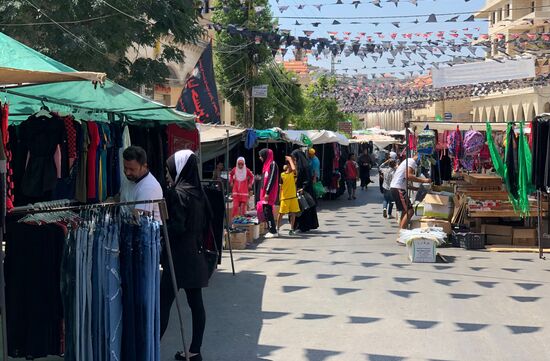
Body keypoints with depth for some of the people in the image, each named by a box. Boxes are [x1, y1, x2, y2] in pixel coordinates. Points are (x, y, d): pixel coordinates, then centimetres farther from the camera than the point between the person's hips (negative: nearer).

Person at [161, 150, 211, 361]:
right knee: (196, 303, 7)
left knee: (164, 303, -4)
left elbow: (176, 226, -18)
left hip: (179, 256, -8)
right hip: (195, 255, 8)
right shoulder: (198, 193, 11)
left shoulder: (178, 193, -13)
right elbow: (206, 222, 14)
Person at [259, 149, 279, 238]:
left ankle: (273, 231, -7)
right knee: (266, 212, 8)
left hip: (269, 193, -9)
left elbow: (272, 179, -18)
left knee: (268, 212, -10)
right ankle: (272, 230, 12)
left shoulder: (272, 164, -11)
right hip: (265, 192, 9)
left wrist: (267, 193, -22)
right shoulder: (266, 165, 17)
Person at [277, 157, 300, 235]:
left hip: (293, 197, 2)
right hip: (285, 197, -2)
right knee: (281, 213, 2)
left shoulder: (293, 174, 2)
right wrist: (280, 197, 1)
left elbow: (294, 169, -22)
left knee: (293, 213, 3)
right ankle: (277, 228, 12)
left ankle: (292, 229, 11)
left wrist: (290, 159, -11)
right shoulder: (282, 175, -1)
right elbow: (280, 187, 3)